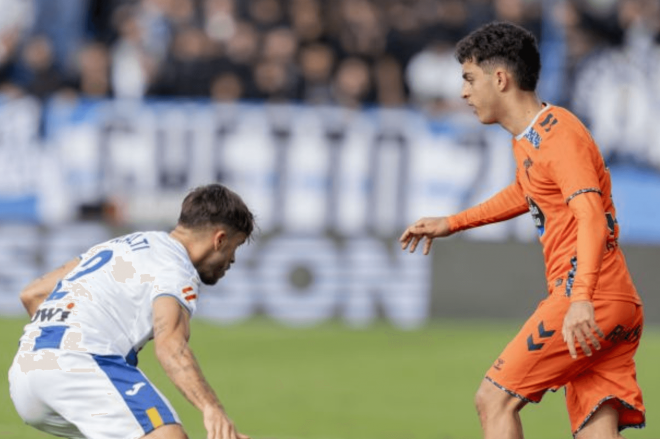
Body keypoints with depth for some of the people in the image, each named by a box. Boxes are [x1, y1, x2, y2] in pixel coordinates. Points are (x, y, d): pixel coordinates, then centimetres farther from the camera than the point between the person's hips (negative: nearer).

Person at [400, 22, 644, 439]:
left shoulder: (560, 135, -11)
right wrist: (451, 223, 43)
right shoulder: (526, 137, 19)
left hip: (593, 302, -9)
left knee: (495, 399, -7)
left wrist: (582, 298, -39)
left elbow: (591, 216, -25)